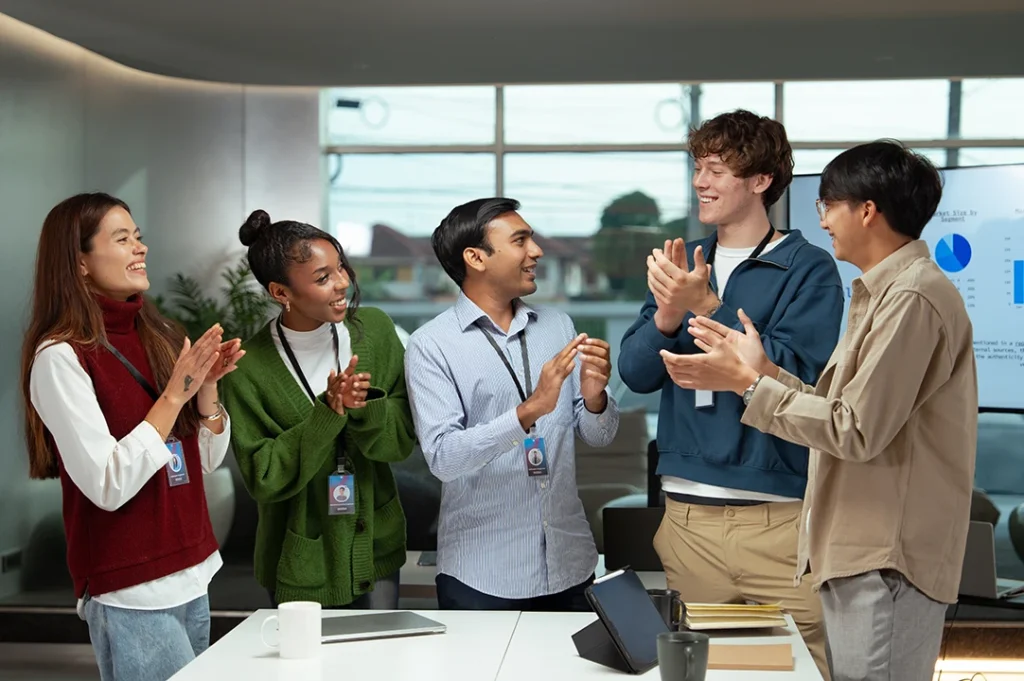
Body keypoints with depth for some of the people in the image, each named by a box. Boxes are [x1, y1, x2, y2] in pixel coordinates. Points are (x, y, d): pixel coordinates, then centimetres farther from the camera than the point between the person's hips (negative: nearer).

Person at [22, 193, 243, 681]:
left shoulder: (157, 337, 8)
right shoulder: (60, 356, -13)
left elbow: (206, 460, 10)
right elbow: (107, 486, -19)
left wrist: (207, 385, -5)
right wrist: (175, 394, -18)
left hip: (193, 576, 7)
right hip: (131, 595, -7)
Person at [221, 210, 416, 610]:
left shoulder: (375, 330, -5)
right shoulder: (249, 370, -15)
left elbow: (402, 439, -4)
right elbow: (263, 479, -16)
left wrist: (364, 406, -25)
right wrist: (328, 412, -26)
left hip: (376, 551, 3)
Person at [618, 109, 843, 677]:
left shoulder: (808, 268, -3)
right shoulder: (684, 263, 12)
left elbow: (792, 374, -16)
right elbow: (637, 373, 4)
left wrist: (706, 309, -21)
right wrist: (667, 316, -15)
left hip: (780, 514, -4)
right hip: (688, 512, 5)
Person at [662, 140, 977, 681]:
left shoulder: (913, 298, -17)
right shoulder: (887, 291, 17)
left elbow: (856, 431, -20)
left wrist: (747, 385, -14)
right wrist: (761, 368, 10)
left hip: (887, 560, -10)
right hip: (862, 549, 10)